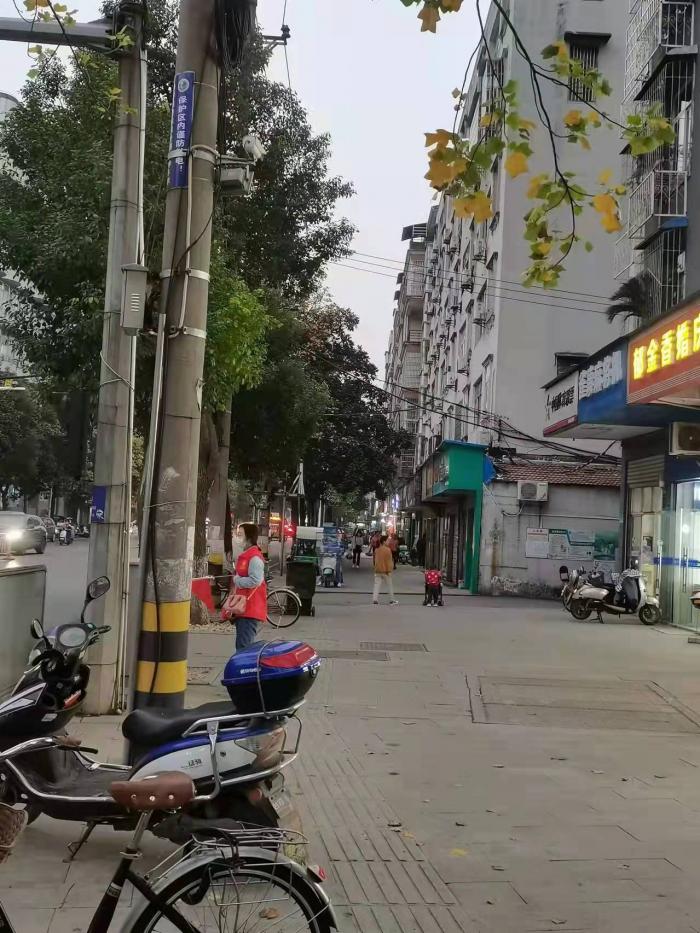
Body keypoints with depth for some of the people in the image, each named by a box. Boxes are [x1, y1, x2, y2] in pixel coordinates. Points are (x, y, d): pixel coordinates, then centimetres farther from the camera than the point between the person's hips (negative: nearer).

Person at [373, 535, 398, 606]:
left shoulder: (377, 550, 5)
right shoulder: (387, 550, -13)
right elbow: (389, 561, -13)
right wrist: (389, 570, -10)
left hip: (377, 570, 5)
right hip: (385, 570, -5)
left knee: (377, 585, 4)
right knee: (390, 585, 8)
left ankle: (375, 599, -7)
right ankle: (392, 600, 14)